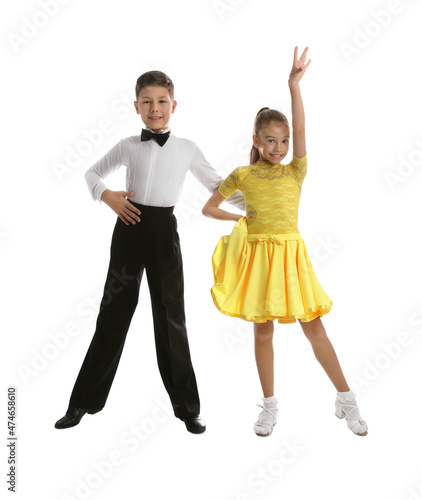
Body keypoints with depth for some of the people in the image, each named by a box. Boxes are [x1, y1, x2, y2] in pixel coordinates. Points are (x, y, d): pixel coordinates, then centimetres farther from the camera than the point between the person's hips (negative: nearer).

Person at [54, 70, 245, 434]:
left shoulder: (187, 149, 4)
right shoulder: (128, 146, 6)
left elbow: (217, 185, 10)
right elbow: (93, 173, 17)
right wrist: (106, 195, -4)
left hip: (164, 230, -1)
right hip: (130, 227, 1)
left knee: (171, 317, 5)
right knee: (114, 313, 7)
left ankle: (187, 407, 16)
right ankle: (83, 402, 20)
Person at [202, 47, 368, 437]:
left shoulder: (295, 172, 3)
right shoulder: (242, 175, 4)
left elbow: (300, 128, -10)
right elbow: (209, 207, 13)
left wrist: (294, 84, -18)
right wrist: (237, 218, -2)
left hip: (290, 254, 0)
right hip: (257, 255, 1)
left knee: (313, 327, 3)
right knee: (263, 330, 7)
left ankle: (346, 398, 15)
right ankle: (270, 406, 20)